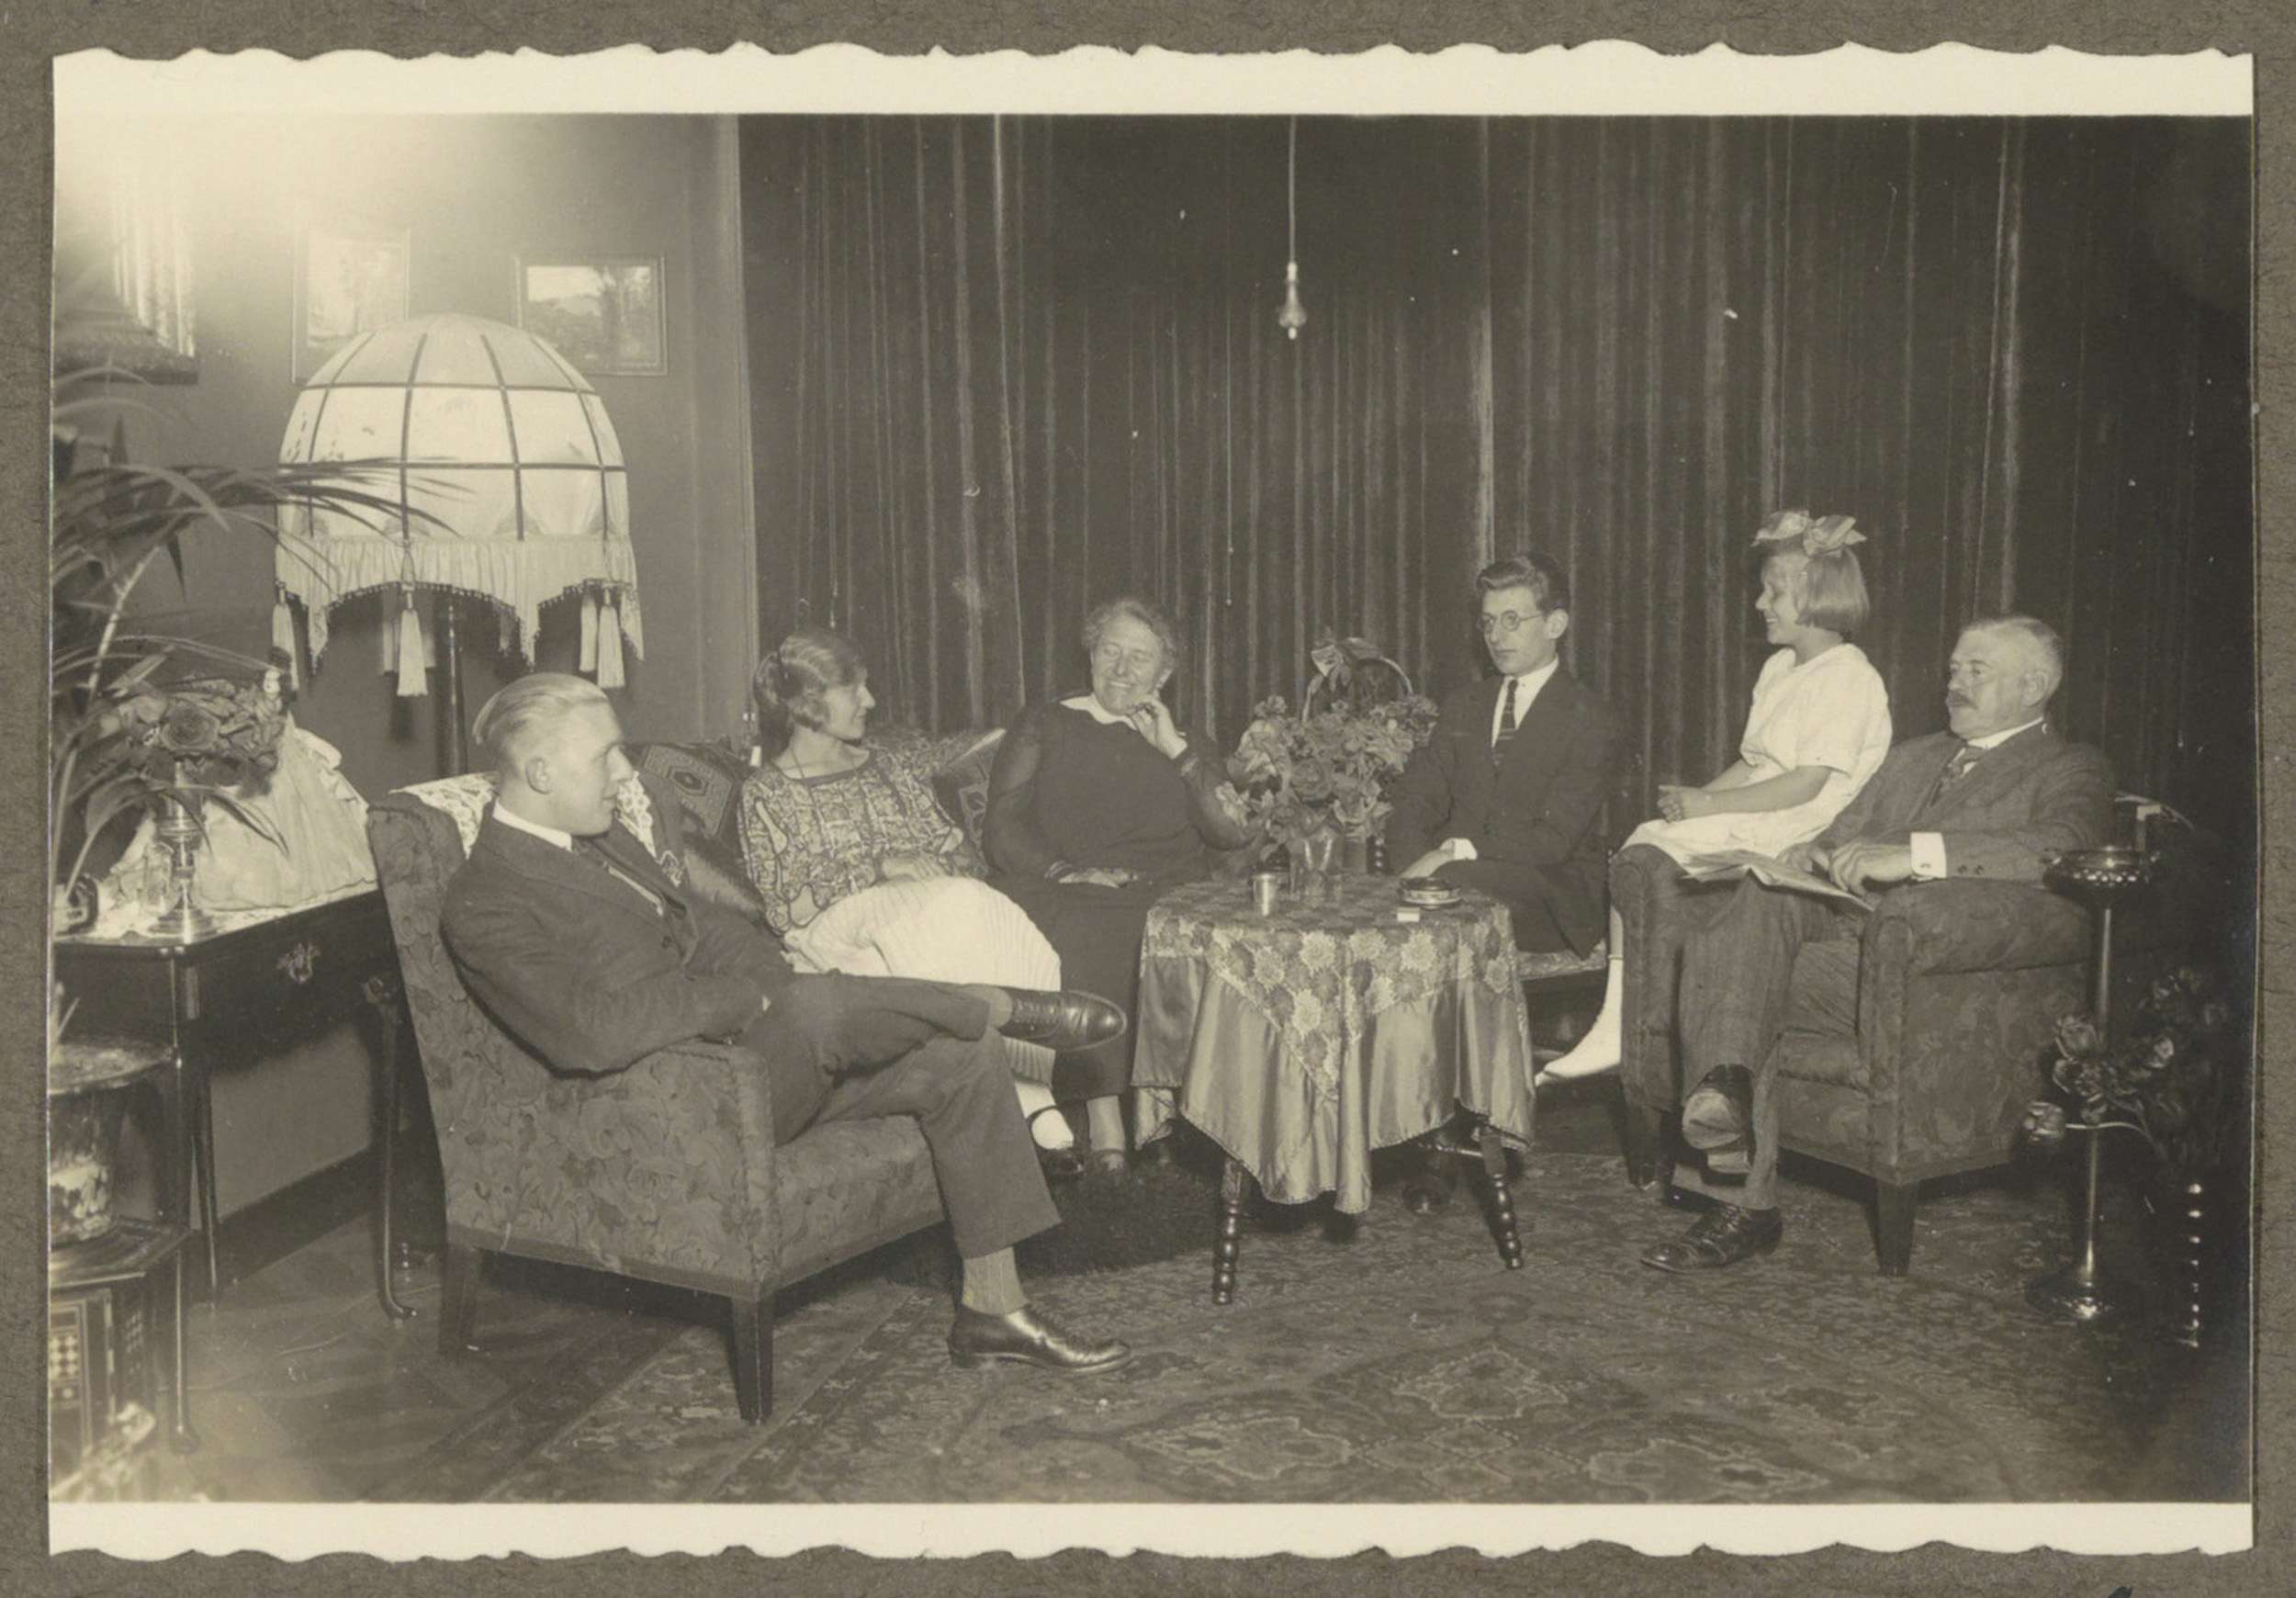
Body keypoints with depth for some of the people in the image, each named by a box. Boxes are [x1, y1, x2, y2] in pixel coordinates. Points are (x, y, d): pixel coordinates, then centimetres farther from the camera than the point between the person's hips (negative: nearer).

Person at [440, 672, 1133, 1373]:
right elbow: (593, 1034, -29)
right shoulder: (484, 907, -15)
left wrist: (770, 967, 2)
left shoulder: (600, 838, 14)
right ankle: (1007, 1007, -8)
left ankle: (992, 1307, 1)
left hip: (757, 1034, 9)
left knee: (961, 1058, -4)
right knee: (817, 1008, -36)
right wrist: (753, 992, -22)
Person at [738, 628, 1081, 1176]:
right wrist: (880, 868, -8)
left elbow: (959, 853, 22)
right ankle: (1032, 1097, -35)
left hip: (942, 910, 5)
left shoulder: (887, 767, 23)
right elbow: (784, 911, -3)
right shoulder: (766, 793, 7)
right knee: (960, 910, -33)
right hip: (840, 933, -4)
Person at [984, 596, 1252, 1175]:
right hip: (1054, 892, -1)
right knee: (1077, 936, -36)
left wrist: (1175, 749, 4)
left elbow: (1235, 830, 7)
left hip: (1157, 902, 1)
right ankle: (1104, 1108, -32)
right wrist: (1063, 871, -10)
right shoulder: (1046, 725, 21)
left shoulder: (1180, 747, 25)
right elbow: (1003, 828, 8)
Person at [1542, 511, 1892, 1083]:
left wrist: (1709, 804, -17)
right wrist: (1694, 797, 0)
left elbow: (1808, 784, -17)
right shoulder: (1778, 668, 20)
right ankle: (1618, 1025, -21)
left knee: (1645, 862, -24)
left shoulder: (1849, 676, -9)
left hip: (1797, 833, -8)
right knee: (1640, 845, -17)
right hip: (1750, 817, 8)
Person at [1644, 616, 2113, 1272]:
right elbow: (1843, 832, 28)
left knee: (1726, 970, -27)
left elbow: (2058, 846, -15)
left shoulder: (2072, 769, 7)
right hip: (1839, 924, 6)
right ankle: (1725, 1084, -42)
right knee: (1765, 899, -29)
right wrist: (1810, 856, 0)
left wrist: (1913, 853, -28)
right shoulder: (1913, 756, 30)